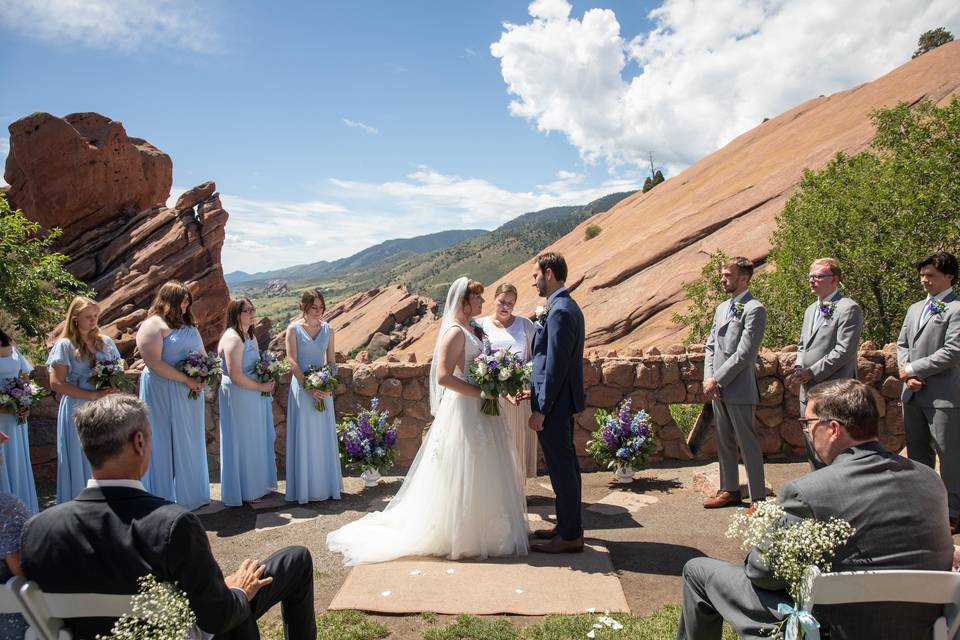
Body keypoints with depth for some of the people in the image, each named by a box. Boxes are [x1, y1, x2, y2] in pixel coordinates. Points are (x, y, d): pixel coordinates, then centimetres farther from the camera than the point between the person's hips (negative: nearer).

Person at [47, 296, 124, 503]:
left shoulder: (106, 342, 9)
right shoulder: (65, 345, -4)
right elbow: (56, 383, -9)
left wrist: (113, 389, -6)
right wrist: (93, 395, -15)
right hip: (78, 412, -4)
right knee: (81, 463, 1)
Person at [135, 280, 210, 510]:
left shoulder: (189, 326, 13)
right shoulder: (153, 325, -12)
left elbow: (203, 355, 18)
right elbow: (154, 362, -20)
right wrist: (186, 379, -19)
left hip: (190, 395, 8)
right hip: (164, 395, -8)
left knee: (189, 443, 14)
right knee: (167, 444, 1)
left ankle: (189, 493, 26)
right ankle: (167, 499, 11)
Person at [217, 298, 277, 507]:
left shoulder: (250, 336, 11)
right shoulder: (232, 338, -19)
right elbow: (236, 376, -24)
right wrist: (261, 386, -15)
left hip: (256, 396, 10)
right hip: (239, 397, -9)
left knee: (257, 440, 17)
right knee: (243, 442, 3)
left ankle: (257, 484, 32)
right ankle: (245, 490, 17)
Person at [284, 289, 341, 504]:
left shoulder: (327, 329, 6)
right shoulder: (294, 329, -5)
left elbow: (331, 361, 8)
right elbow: (292, 361, -10)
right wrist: (309, 387, -17)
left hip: (323, 388, 4)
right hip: (301, 386, -4)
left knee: (324, 436, 9)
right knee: (304, 436, 1)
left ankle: (327, 485, 21)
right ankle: (305, 488, 11)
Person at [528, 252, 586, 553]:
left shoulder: (559, 312, -20)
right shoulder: (567, 306, 12)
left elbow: (555, 366, -22)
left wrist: (540, 410, -19)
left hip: (555, 404, -10)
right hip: (563, 400, 10)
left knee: (561, 467, 0)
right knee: (566, 464, 18)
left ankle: (570, 536, 12)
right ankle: (569, 525, 30)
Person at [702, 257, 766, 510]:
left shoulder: (754, 309, -11)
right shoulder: (722, 308, 15)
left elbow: (744, 354, -17)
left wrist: (717, 379, -14)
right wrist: (708, 379, 0)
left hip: (739, 389, -8)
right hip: (717, 388, 8)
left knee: (747, 443, 0)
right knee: (724, 442, 15)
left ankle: (758, 497, 11)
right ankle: (729, 490, 28)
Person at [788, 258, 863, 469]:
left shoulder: (848, 309, -10)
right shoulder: (811, 310, 18)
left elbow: (844, 351, -17)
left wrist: (812, 372, -15)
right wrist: (799, 368, 3)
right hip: (808, 391, 8)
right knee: (812, 445, 15)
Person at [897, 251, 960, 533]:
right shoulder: (915, 309, 16)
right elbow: (902, 344, 15)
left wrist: (912, 369, -11)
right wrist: (907, 376, -2)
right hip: (913, 394, 8)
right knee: (917, 454, 16)